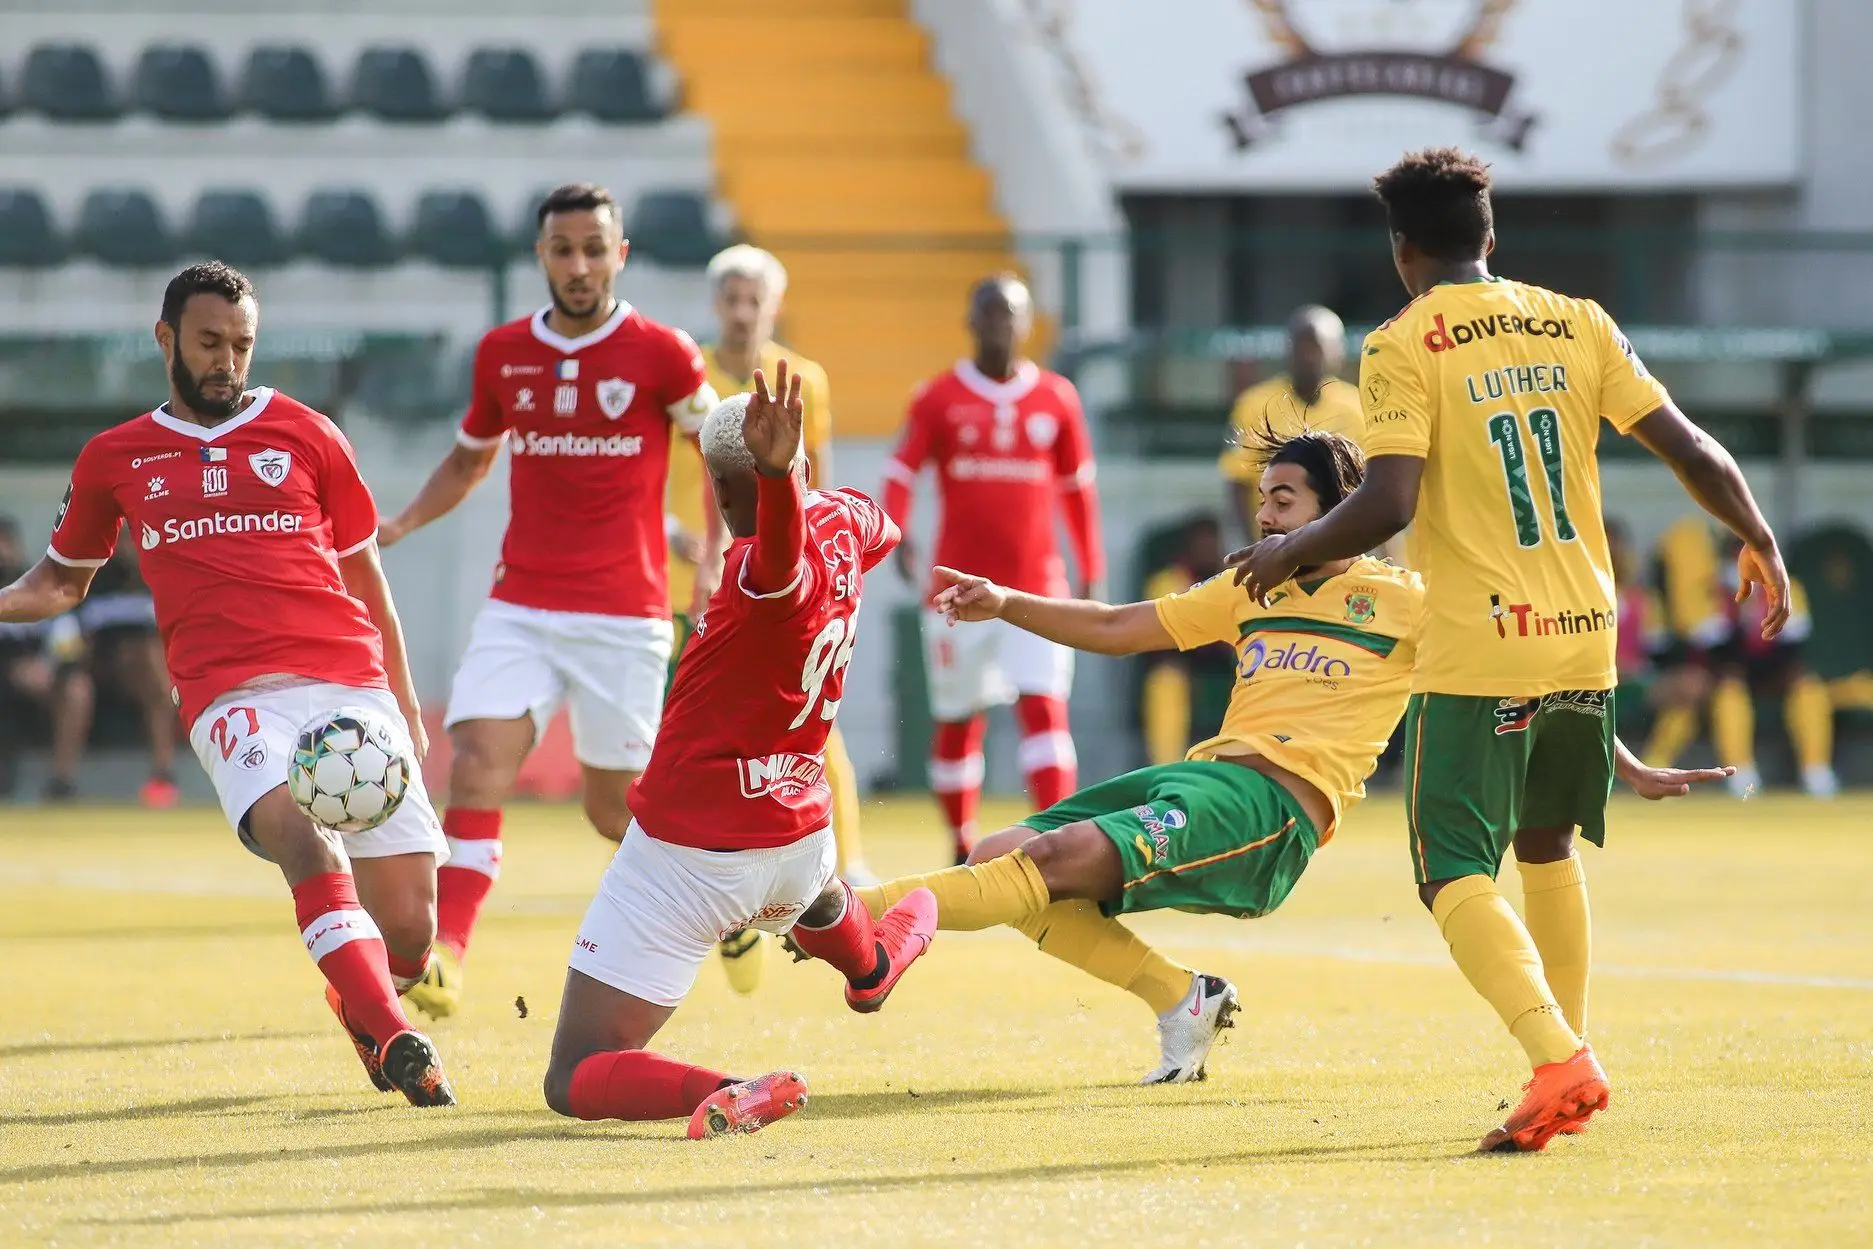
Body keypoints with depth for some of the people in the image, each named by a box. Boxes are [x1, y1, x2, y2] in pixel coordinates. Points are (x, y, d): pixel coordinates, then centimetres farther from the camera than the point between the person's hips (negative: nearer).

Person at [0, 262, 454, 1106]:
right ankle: (393, 1042, -37)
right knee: (306, 844, -32)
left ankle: (361, 1003, 28)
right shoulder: (114, 460, 16)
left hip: (350, 681, 2)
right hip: (232, 694, -2)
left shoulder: (306, 435, 15)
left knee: (408, 920, -5)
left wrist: (404, 700, 22)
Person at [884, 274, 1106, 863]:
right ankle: (962, 847, 21)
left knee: (1044, 705, -14)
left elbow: (1076, 490, 13)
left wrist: (1091, 576, 13)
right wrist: (895, 533, -23)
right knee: (958, 721, 7)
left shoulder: (1057, 399, 6)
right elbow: (901, 472, -4)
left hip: (1036, 588, 0)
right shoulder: (938, 398, 1)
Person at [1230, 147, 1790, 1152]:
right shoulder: (1576, 324, 6)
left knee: (1454, 875, -3)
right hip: (1584, 640, 5)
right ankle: (1565, 1065, 26)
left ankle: (1559, 1060, -23)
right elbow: (1691, 450, 5)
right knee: (1546, 849, 24)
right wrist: (1759, 543, 21)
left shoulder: (1402, 348, -8)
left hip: (1475, 654, -5)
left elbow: (1388, 504, -18)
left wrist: (1292, 551, -1)